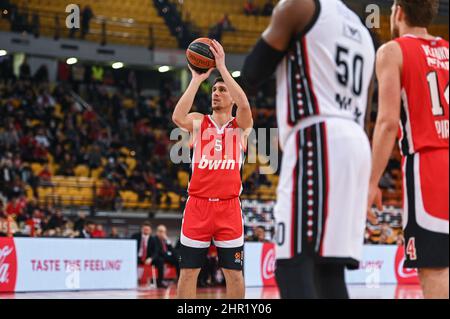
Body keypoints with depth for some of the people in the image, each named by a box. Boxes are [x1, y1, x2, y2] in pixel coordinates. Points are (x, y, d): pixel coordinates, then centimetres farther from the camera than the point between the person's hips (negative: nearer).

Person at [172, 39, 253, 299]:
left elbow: (245, 106, -17)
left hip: (229, 207, 0)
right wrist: (197, 79, -14)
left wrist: (222, 67, -18)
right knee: (189, 271, 2)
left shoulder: (241, 126, 6)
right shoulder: (198, 122, 8)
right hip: (198, 205, 1)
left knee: (233, 272, 3)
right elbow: (178, 117, -15)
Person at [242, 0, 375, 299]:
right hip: (356, 144, 9)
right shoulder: (362, 32, 25)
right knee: (329, 271, 8)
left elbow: (251, 75, 3)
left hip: (317, 142, -9)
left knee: (292, 267, -14)